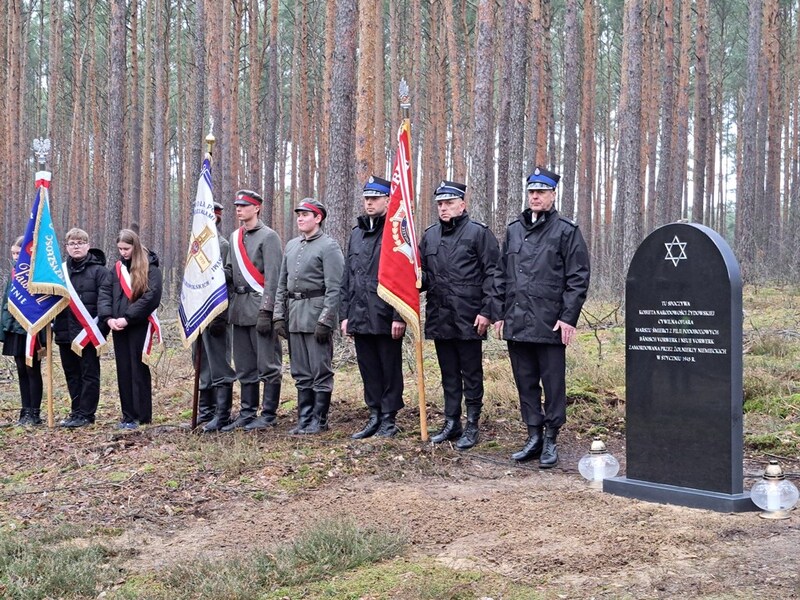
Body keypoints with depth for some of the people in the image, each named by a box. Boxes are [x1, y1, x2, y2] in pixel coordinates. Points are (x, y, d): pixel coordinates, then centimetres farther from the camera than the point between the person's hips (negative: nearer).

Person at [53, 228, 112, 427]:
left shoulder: (99, 270, -3)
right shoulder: (61, 270, 12)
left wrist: (100, 327, -19)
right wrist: (53, 324, 0)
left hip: (88, 332, -5)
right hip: (65, 332, 5)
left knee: (89, 373, 1)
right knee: (71, 373, 12)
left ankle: (86, 413, 5)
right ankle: (76, 411, 21)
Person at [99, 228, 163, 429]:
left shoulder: (150, 268, -3)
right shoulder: (117, 268, 14)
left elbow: (151, 297, -14)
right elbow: (105, 294, 9)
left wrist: (128, 318, -16)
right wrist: (108, 318, -8)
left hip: (140, 327, -5)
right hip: (119, 328, 5)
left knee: (138, 370, -3)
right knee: (123, 371, 7)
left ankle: (142, 416, 3)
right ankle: (128, 415, 13)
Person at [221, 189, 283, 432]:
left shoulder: (268, 237, -7)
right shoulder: (235, 237, 16)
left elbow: (272, 277, -13)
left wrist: (265, 311, -19)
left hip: (260, 308, -8)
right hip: (239, 309, 8)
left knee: (267, 364, -2)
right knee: (244, 366, 12)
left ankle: (269, 414, 4)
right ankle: (248, 412, 18)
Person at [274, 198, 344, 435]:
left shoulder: (329, 246, -7)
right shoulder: (291, 246, 15)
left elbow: (334, 288, -13)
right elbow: (282, 284, 17)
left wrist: (325, 320, -18)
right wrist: (279, 315, 10)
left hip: (317, 314, -7)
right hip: (294, 315, 7)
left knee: (320, 371, -1)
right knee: (300, 373, 11)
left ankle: (319, 421, 6)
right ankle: (304, 419, 18)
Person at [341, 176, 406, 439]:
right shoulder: (357, 233, 14)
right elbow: (347, 277, 17)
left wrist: (399, 316, -15)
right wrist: (345, 314, 12)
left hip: (386, 316, -6)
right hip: (360, 316, 6)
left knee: (390, 370, 4)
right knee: (368, 369, 12)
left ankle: (389, 419, 13)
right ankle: (375, 416, 21)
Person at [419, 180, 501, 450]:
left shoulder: (479, 233, -5)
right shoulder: (429, 235, 12)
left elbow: (492, 274, -8)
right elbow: (423, 273, 20)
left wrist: (487, 311, -14)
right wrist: (419, 279, -4)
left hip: (469, 319, -5)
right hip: (439, 317, 6)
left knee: (471, 374, 3)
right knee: (448, 374, 14)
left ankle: (471, 426, 11)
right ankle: (451, 423, 22)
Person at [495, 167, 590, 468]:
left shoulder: (566, 231, -1)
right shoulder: (514, 230, 15)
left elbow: (578, 278, -5)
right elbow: (503, 275, 19)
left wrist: (568, 318, -11)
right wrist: (501, 313, 12)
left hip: (549, 324, -5)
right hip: (516, 324, 5)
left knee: (553, 383, 1)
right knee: (525, 383, 10)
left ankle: (550, 441, 10)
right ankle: (534, 437, 19)